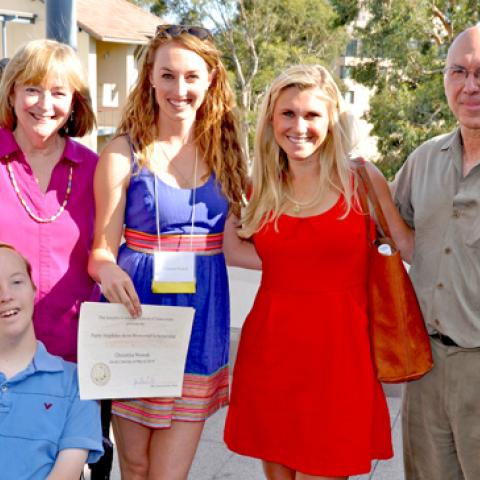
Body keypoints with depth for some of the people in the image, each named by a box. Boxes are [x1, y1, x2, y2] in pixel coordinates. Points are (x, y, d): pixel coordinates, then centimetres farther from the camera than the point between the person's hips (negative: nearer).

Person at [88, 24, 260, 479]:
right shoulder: (124, 153, -5)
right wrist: (109, 270, -27)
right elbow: (103, 248, -5)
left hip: (201, 319, 2)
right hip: (138, 311, -2)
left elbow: (231, 246, 4)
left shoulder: (223, 151, 5)